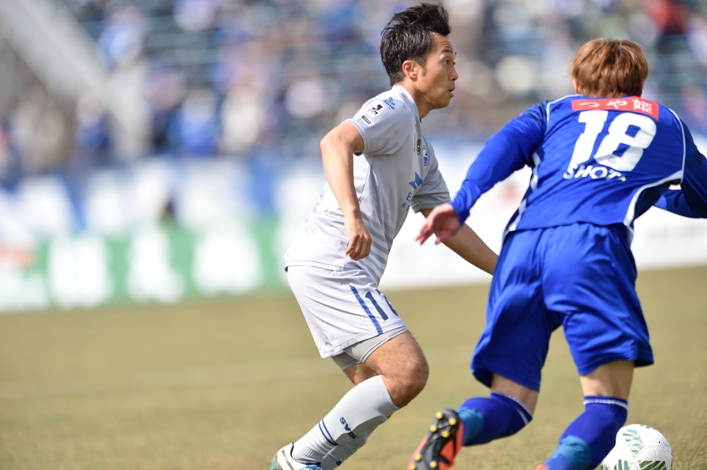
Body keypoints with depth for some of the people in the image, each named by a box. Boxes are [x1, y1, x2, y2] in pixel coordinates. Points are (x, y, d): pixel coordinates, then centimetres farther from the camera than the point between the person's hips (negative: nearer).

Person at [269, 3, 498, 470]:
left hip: (349, 273, 11)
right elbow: (336, 142, -29)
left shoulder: (420, 146, 23)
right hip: (329, 266, -11)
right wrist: (352, 216, -44)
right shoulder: (394, 109, -9)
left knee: (380, 391, 13)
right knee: (408, 371, -18)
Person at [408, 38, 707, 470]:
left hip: (522, 244, 3)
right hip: (590, 244, -3)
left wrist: (461, 205, -2)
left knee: (511, 404, 8)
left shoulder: (555, 112, 31)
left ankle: (455, 425, -26)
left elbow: (507, 143, 9)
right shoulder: (668, 124, 31)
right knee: (608, 404, -4)